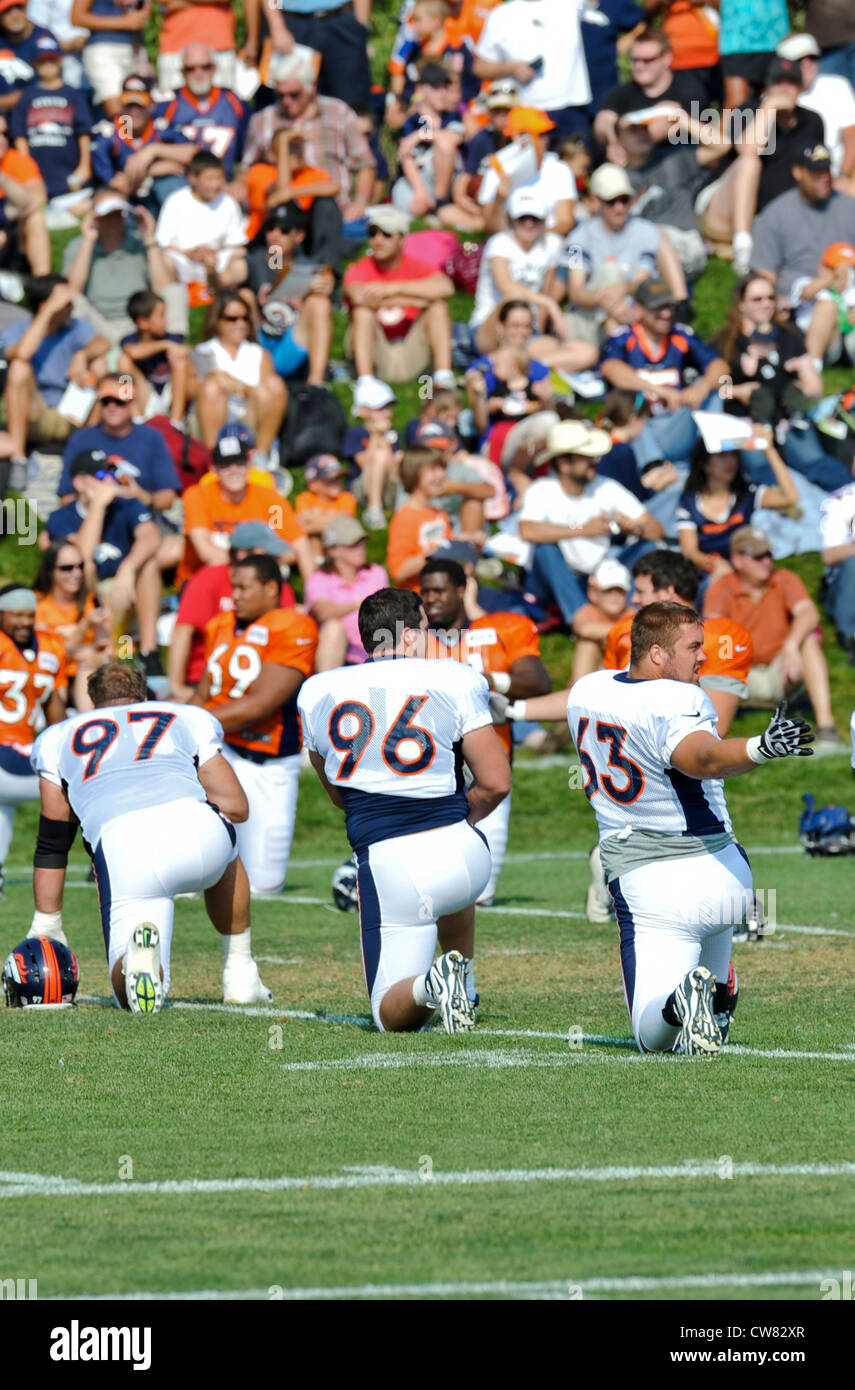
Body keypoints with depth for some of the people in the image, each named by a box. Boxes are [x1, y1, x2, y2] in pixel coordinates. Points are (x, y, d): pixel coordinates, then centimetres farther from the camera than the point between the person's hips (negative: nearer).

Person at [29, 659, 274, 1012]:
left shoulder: (58, 739, 32)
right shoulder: (187, 719, 32)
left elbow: (52, 844, 30)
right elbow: (236, 807, 25)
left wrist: (46, 926, 35)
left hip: (120, 848, -1)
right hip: (197, 831, 1)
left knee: (133, 995, 4)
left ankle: (140, 948, -30)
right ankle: (240, 974, 31)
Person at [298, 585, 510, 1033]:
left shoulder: (318, 696, 8)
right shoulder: (453, 683, -1)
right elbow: (496, 783, 1)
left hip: (387, 865, -1)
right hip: (463, 856, 1)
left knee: (395, 1017, 7)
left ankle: (428, 986, -25)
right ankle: (459, 970, 25)